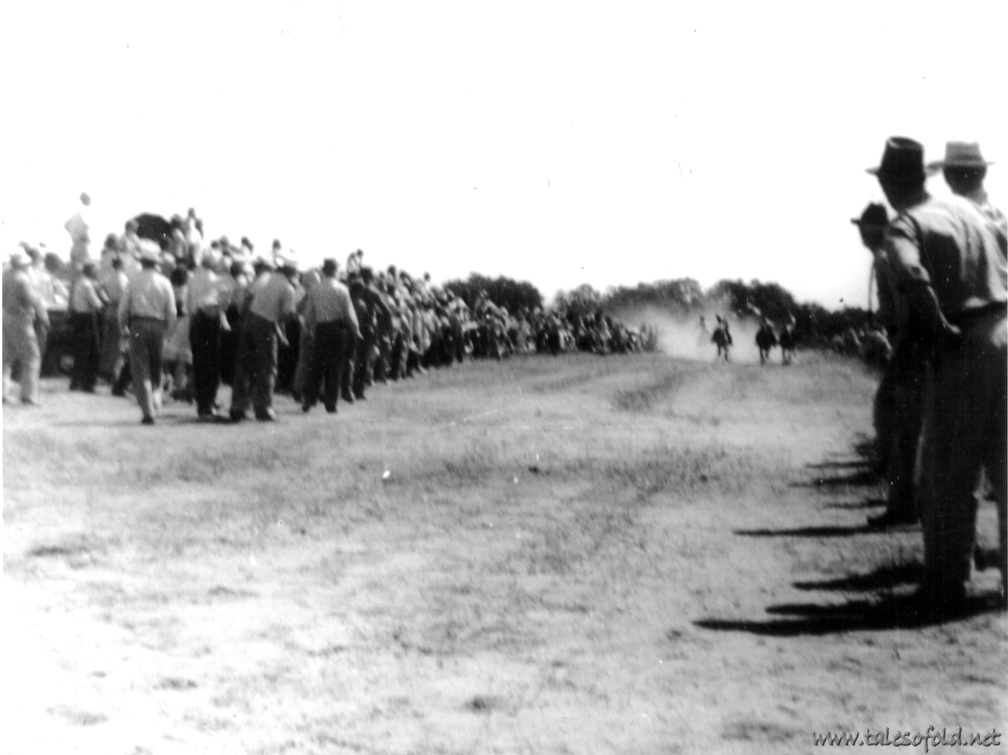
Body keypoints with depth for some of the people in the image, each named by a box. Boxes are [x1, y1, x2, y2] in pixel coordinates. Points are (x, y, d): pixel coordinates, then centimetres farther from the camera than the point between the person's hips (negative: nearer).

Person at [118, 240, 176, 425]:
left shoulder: (134, 281, -3)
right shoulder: (164, 283, 1)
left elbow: (123, 307, -1)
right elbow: (172, 312, 2)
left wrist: (123, 326, 16)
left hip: (138, 326, -2)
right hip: (158, 326, 2)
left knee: (141, 370, -1)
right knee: (155, 368, 20)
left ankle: (148, 411, -7)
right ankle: (155, 399, 7)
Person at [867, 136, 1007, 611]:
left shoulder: (904, 226, -7)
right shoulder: (964, 207, 14)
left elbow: (913, 278, -27)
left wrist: (940, 331, -16)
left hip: (963, 352, -6)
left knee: (948, 476, 4)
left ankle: (945, 586, 9)